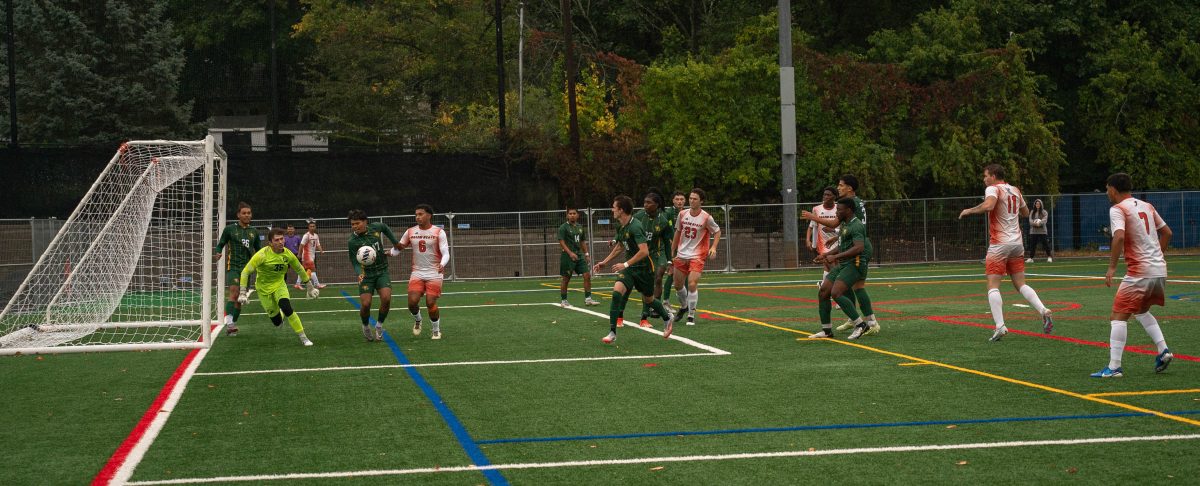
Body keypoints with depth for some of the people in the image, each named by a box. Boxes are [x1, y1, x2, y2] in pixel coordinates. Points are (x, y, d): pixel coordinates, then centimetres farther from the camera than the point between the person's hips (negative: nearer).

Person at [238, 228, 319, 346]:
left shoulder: (288, 254, -13)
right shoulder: (262, 255, -25)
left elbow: (300, 270, 5)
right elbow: (245, 272, -21)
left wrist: (310, 287, 12)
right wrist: (243, 292, -26)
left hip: (279, 284, 1)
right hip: (264, 288, -1)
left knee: (287, 308, -27)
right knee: (277, 321, 1)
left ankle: (303, 337, -14)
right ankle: (280, 313, 42)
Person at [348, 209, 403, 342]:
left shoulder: (376, 228, -5)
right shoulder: (352, 242, -14)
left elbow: (385, 228, 19)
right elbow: (355, 261, -13)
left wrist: (396, 242, 18)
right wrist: (359, 273, -32)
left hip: (382, 271, 2)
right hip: (366, 274, -2)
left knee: (386, 298, -19)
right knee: (365, 304, -13)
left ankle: (379, 326, 5)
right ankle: (366, 327, 18)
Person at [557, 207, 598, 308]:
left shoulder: (580, 227, 13)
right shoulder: (563, 227, -6)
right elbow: (561, 242, -13)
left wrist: (586, 253, 12)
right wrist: (570, 253, -23)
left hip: (579, 255, 6)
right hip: (568, 257, -6)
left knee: (587, 275, -5)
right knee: (566, 279, 1)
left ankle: (588, 299, 0)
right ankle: (563, 301, 12)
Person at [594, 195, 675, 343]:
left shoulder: (635, 227, -23)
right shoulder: (621, 227, 5)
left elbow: (644, 251, -30)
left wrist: (625, 264, -29)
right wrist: (604, 262, 23)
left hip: (643, 268, -6)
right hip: (629, 267, 6)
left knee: (648, 300, 12)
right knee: (617, 291, -16)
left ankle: (668, 318, 44)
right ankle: (612, 333, -16)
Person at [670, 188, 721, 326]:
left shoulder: (706, 218, -11)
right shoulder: (682, 214, 1)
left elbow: (717, 231, 1)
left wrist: (713, 247, -14)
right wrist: (672, 252, 13)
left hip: (697, 256, -5)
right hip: (681, 255, 5)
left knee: (692, 285, -17)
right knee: (678, 285, 13)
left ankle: (691, 315, -4)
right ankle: (684, 306, 42)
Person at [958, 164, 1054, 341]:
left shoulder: (993, 189, -7)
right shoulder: (1015, 190, 14)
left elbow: (988, 206, -28)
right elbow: (1025, 213, 27)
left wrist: (969, 211, -15)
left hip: (999, 244, -7)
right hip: (1017, 243, 7)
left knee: (993, 285, -4)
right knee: (1020, 284, 13)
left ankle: (1000, 326, -15)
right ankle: (1043, 311, -6)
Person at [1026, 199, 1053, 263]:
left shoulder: (1044, 212, 4)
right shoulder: (1032, 212, 11)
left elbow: (1045, 219, -10)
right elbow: (1030, 220, -1)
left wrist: (1039, 223, -28)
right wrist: (1035, 223, -21)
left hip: (1042, 231, -2)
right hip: (1033, 231, 2)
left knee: (1045, 244, -3)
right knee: (1032, 245, 2)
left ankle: (1049, 257, 6)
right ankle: (1030, 258, 7)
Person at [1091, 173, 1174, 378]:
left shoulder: (1118, 209, -8)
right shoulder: (1146, 206, 15)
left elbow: (1119, 236, -25)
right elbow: (1167, 233, 21)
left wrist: (1112, 267, -20)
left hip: (1139, 273, -8)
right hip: (1160, 270, 8)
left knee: (1118, 316, -5)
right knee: (1141, 311, 27)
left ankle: (1114, 367, -12)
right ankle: (1163, 350, 15)